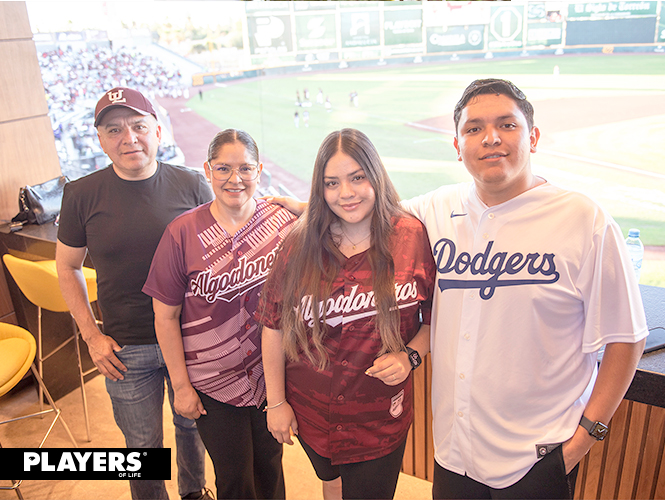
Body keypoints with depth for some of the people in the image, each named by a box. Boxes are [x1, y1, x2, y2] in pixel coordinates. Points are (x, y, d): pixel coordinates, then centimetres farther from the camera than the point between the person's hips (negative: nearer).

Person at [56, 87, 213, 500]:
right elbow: (67, 266, 4)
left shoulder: (191, 185, -8)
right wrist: (91, 335, -3)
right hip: (125, 349, 0)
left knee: (192, 425, 22)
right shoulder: (82, 195, -8)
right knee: (144, 447, 16)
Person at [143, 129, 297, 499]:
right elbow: (166, 316, -7)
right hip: (213, 381, -1)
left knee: (270, 468, 21)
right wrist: (181, 386, -5)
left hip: (272, 375, 2)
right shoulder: (183, 232, -12)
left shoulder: (284, 223, -8)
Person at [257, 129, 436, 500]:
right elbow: (275, 327, -4)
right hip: (310, 411, 2)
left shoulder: (414, 237, -12)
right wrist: (276, 402, -1)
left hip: (381, 418, -2)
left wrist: (410, 355, -18)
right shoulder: (301, 246, -10)